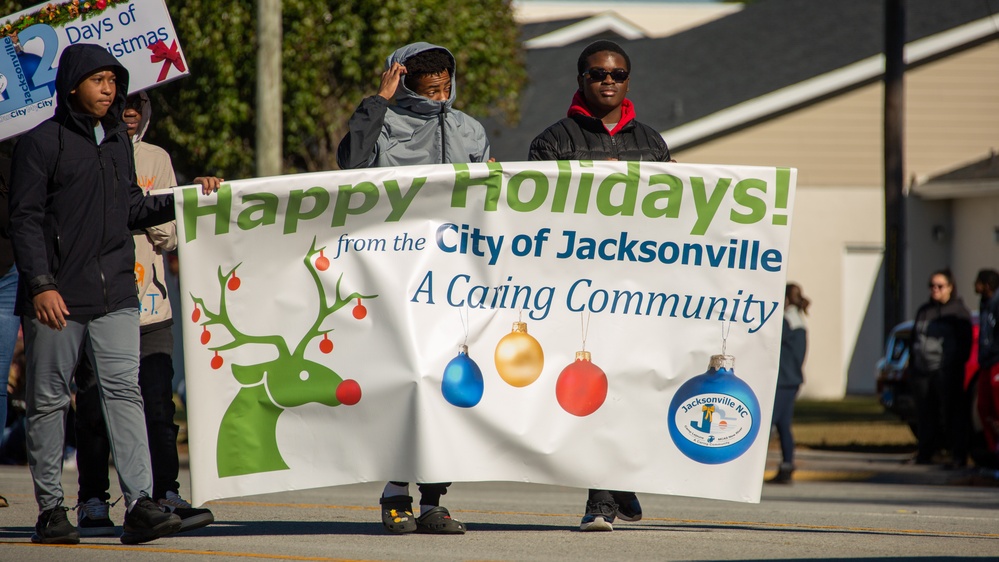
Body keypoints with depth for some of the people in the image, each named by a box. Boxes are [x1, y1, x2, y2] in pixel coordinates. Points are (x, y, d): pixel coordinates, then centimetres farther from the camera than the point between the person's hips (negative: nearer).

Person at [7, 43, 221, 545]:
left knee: (124, 390, -7)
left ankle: (139, 505, -14)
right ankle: (50, 509, 10)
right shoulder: (41, 142, -3)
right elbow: (26, 220, -6)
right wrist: (41, 285, -15)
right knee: (48, 400, 3)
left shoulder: (117, 142, 16)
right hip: (56, 297, -4)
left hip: (115, 295, 4)